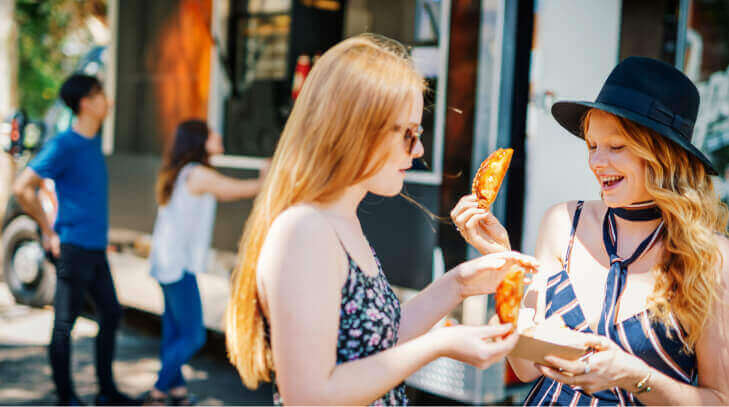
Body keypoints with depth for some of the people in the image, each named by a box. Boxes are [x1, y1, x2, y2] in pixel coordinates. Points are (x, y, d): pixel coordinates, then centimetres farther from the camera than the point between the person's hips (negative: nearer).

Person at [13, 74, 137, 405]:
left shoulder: (94, 142, 11)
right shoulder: (62, 146, -14)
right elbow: (22, 188, -15)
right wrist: (50, 233, -11)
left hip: (96, 247, 9)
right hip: (73, 247, -9)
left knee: (111, 314, 13)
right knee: (64, 324, 1)